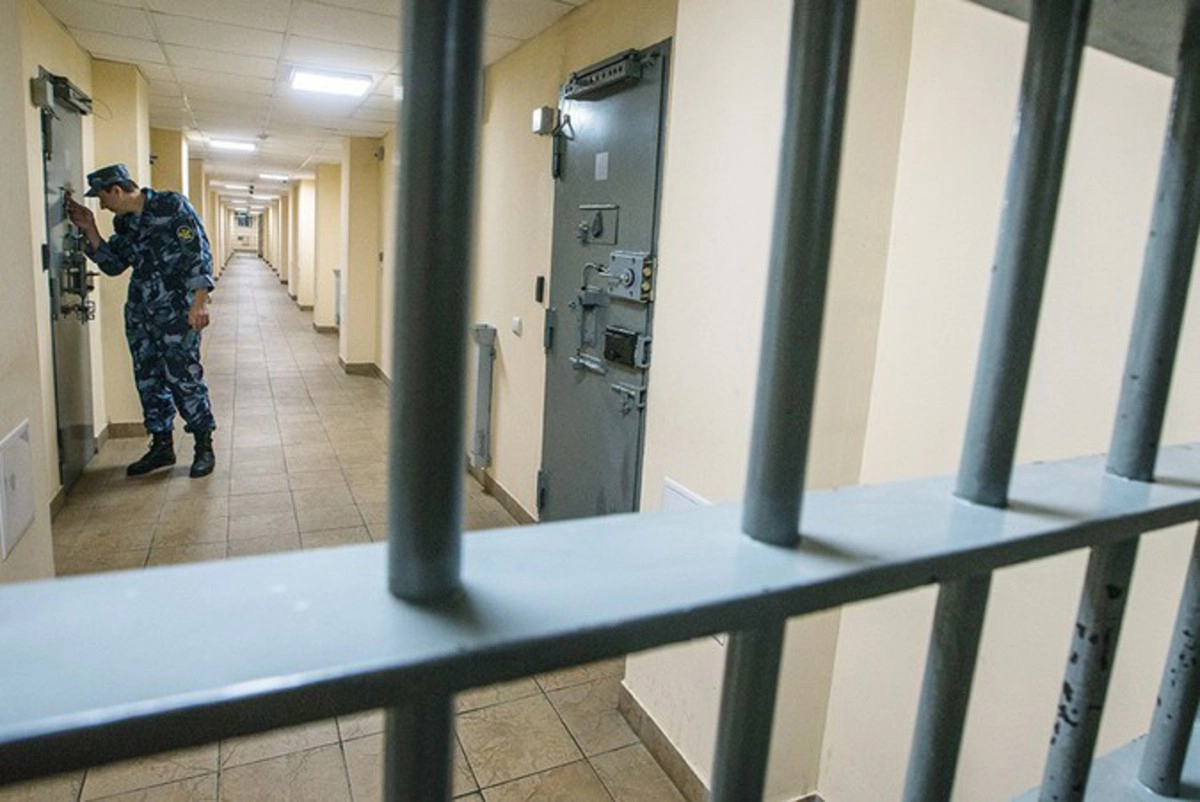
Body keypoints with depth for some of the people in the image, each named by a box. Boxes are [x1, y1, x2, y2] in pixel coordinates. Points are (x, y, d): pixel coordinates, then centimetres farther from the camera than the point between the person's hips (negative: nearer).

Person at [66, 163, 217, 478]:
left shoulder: (172, 206, -8)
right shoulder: (124, 223, 14)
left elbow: (198, 253, -15)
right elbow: (112, 264, 19)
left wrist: (199, 302, -22)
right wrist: (90, 231, 7)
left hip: (177, 312, -8)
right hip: (140, 313, 8)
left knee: (184, 378, -7)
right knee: (148, 380, 11)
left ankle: (204, 448, 6)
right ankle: (162, 446, 23)